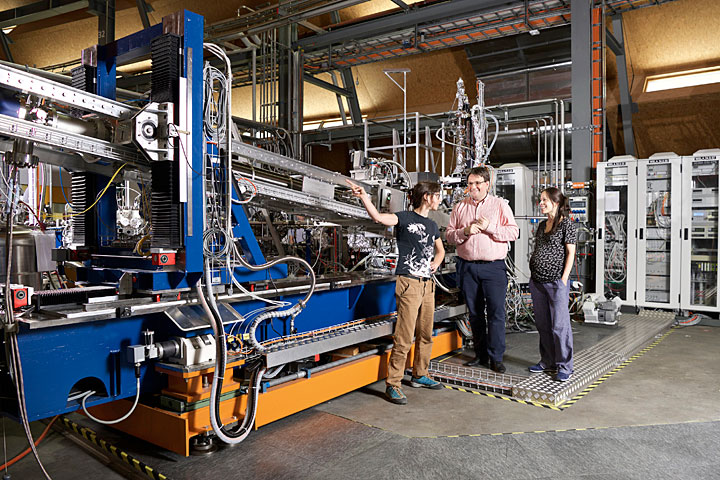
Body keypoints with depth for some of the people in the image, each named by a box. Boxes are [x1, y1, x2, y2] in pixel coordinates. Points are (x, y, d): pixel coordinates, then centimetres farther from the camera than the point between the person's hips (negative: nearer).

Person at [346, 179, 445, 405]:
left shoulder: (432, 225, 17)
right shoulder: (405, 218, -5)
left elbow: (440, 250, 32)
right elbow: (378, 217, -21)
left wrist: (436, 262, 12)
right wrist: (364, 196, -32)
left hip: (428, 284, 7)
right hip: (409, 283, -7)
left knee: (426, 335, 14)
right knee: (404, 337, -8)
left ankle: (420, 375, 31)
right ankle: (392, 384, 1)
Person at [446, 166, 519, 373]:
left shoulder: (500, 205, 5)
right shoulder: (460, 207, 12)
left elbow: (514, 232, -2)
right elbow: (449, 235, 9)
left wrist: (489, 227, -13)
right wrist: (465, 232, -9)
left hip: (494, 266, -3)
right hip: (467, 267, 3)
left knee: (496, 312, -4)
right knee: (475, 312, 9)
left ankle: (496, 358, 5)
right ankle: (480, 354, 21)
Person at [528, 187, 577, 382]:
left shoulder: (567, 224, -6)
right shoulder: (542, 225, 14)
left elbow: (570, 253, -8)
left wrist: (564, 279, -13)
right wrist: (533, 274, 13)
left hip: (556, 282, -7)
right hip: (537, 281, 7)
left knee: (560, 325, -3)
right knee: (542, 324, 13)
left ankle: (564, 367, 7)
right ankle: (547, 362, 24)